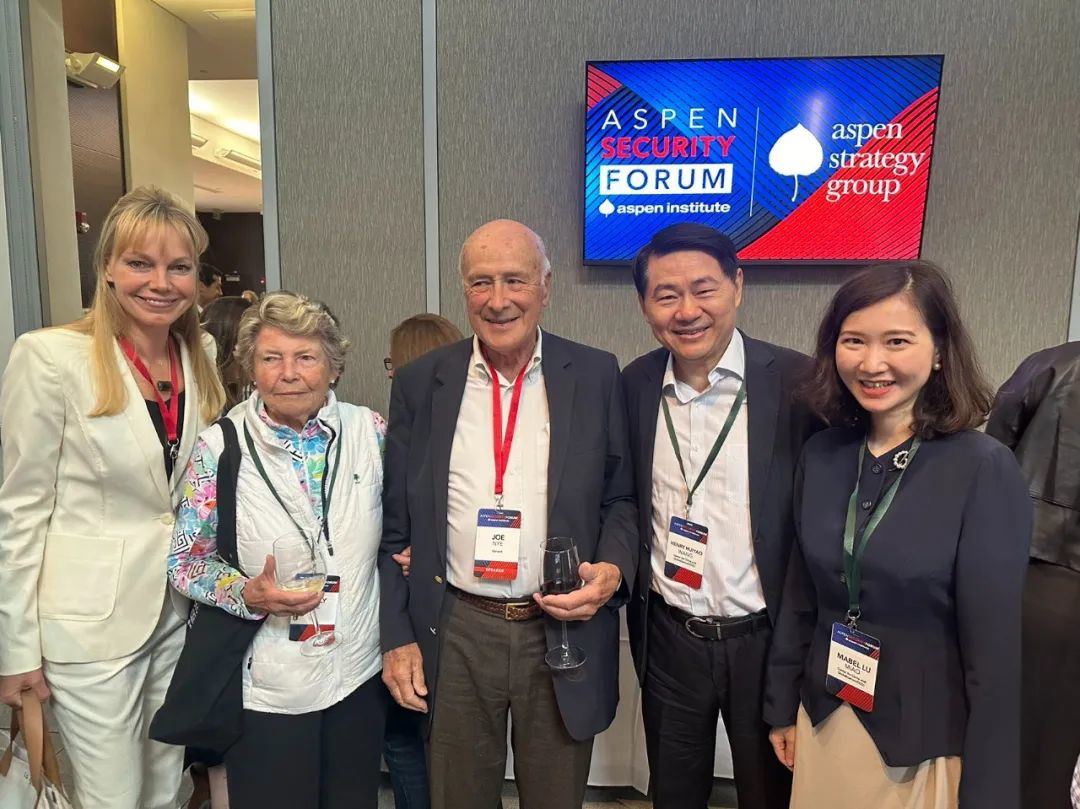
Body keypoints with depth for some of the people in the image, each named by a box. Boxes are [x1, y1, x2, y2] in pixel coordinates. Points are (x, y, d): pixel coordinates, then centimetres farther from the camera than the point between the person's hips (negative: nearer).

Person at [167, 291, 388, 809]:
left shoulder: (371, 432, -4)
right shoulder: (219, 448, -9)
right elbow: (185, 561, -2)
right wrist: (249, 594, -19)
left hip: (361, 672, 3)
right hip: (267, 687, -2)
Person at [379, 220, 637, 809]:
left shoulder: (596, 376, -3)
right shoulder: (419, 383, -1)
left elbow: (622, 497, 4)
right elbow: (397, 524, 2)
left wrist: (613, 570, -14)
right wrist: (397, 637, 0)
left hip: (566, 632, 0)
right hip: (455, 635, 1)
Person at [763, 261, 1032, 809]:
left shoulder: (983, 469, -18)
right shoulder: (822, 455, -5)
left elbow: (994, 649, -15)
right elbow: (801, 594, 4)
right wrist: (781, 706, 10)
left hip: (928, 740, -4)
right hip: (824, 723, 4)